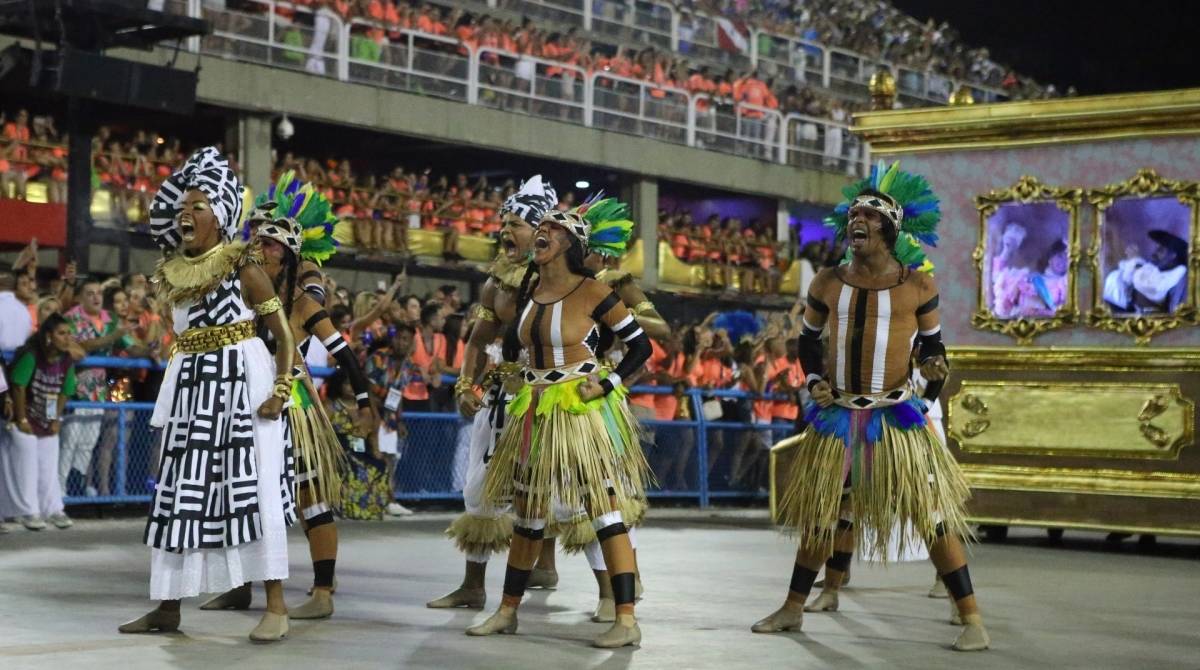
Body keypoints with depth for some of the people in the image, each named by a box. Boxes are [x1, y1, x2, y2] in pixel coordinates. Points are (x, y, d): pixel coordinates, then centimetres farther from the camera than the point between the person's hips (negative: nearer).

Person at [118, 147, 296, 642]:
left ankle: (276, 606, -6)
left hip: (241, 383, -6)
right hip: (190, 388, 6)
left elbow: (283, 332, -5)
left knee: (255, 488, -9)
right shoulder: (171, 272, 9)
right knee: (181, 491, 5)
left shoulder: (243, 267, -6)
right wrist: (171, 402, 15)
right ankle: (169, 606, 12)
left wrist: (281, 390, -16)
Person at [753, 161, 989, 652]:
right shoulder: (829, 283, 4)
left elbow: (932, 341, 6)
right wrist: (814, 381, 2)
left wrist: (935, 371, -15)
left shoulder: (917, 285, -3)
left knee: (932, 514, -7)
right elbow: (807, 338, 17)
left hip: (896, 418, -3)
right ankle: (792, 609, 26)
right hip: (837, 417, 3)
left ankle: (972, 619, -3)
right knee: (820, 515, 11)